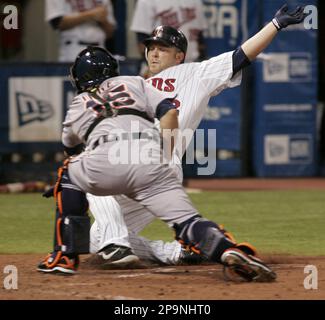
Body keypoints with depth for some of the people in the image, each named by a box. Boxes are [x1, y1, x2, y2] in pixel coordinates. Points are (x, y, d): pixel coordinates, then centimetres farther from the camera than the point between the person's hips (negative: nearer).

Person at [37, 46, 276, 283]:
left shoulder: (77, 106, 34)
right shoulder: (135, 83, 33)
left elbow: (70, 147, 52)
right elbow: (169, 112, 16)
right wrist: (165, 160, 21)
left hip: (104, 160, 0)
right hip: (151, 161, 0)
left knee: (68, 175, 31)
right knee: (187, 220, -5)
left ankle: (65, 257, 23)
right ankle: (227, 249, -37)